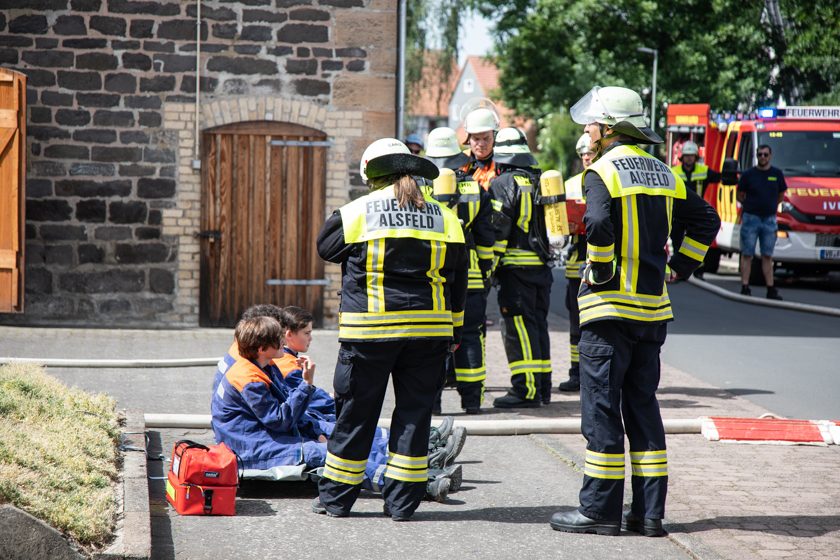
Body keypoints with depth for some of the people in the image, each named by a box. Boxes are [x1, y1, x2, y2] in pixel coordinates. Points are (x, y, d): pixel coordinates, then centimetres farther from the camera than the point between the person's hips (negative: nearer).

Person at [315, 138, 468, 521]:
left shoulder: (356, 213, -4)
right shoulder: (443, 217, 8)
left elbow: (325, 248, 14)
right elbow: (457, 281, 13)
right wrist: (454, 330, 20)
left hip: (370, 331, -2)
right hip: (428, 330, 2)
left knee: (356, 414, 7)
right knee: (414, 413, 8)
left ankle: (335, 498, 15)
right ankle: (402, 501, 9)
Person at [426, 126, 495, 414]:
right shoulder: (476, 190, 5)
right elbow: (486, 238, 8)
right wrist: (487, 270, 17)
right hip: (468, 275, 1)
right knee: (469, 335, 8)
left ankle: (430, 397, 2)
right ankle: (472, 397, 7)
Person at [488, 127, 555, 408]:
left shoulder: (504, 183, -9)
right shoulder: (541, 182, 15)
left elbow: (498, 228, -14)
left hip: (517, 266, -8)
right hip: (543, 265, 8)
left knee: (518, 328, -6)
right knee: (538, 324, 13)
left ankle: (526, 390, -8)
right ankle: (543, 387, 17)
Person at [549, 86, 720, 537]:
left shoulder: (602, 171, -10)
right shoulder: (663, 174, 12)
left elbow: (599, 224, -27)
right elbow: (706, 220, 16)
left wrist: (599, 273, -14)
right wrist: (679, 267, 16)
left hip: (610, 305, -7)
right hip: (653, 307, 7)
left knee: (601, 407, 0)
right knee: (643, 406, 11)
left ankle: (600, 509, 3)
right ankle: (649, 512, 11)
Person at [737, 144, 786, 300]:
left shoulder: (777, 174, 5)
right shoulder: (748, 174, -1)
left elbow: (781, 195, 15)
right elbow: (740, 196, 9)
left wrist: (770, 206, 9)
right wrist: (751, 205, 8)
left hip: (769, 219, 2)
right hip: (750, 218, -2)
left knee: (767, 256, 7)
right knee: (747, 255, -1)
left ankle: (771, 289, 8)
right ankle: (745, 288, 2)